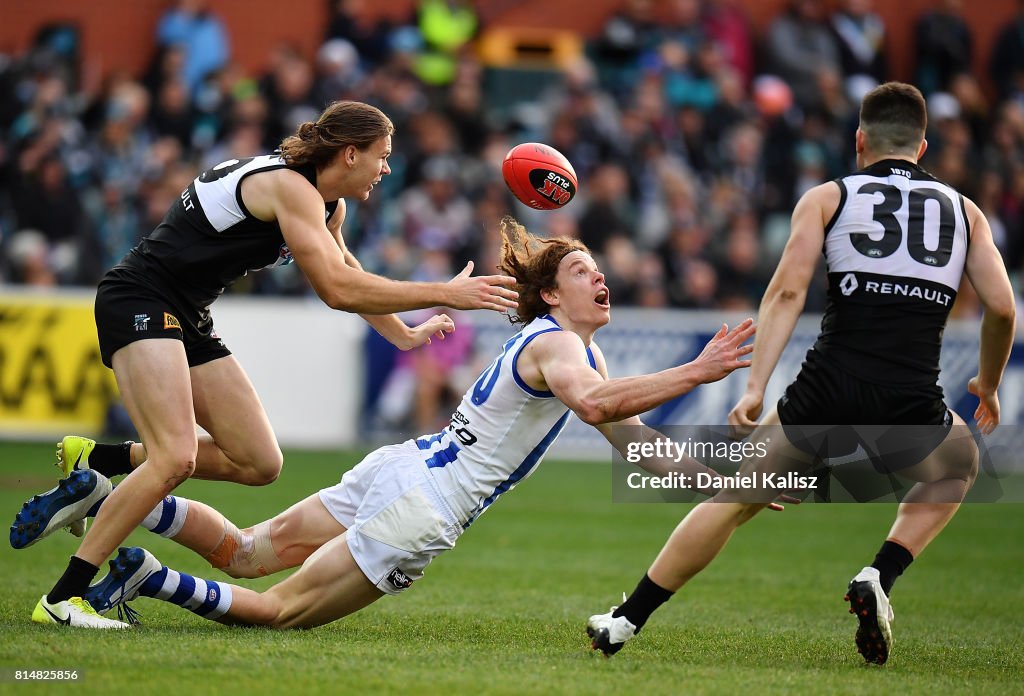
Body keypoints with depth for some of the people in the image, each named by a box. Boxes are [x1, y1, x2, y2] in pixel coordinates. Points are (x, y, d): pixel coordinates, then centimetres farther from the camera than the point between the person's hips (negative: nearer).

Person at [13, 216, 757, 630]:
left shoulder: (576, 346, 18)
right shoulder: (557, 346, -13)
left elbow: (626, 432, 26)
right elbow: (593, 402, -36)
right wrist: (695, 373, -40)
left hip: (402, 468, 9)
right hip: (422, 504, -9)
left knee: (242, 551, 13)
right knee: (285, 609, -3)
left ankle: (101, 496, 9)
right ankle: (147, 577, -9)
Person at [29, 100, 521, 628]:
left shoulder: (328, 204, 12)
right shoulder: (290, 186, -18)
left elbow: (343, 270, 33)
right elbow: (336, 289, -25)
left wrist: (404, 335, 38)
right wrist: (444, 294, -20)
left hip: (188, 321, 10)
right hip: (138, 302, -10)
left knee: (260, 464, 4)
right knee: (176, 458, -25)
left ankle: (95, 461, 13)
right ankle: (61, 599, -21)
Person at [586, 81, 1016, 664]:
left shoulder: (826, 198, 13)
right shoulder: (964, 211, 18)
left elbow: (787, 291, -1)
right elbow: (1002, 307, 9)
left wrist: (755, 388, -5)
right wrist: (989, 386, 26)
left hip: (828, 390, 0)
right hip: (911, 405, 0)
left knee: (737, 499, 18)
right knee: (960, 465, 33)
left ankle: (626, 621, 19)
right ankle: (880, 578, 12)